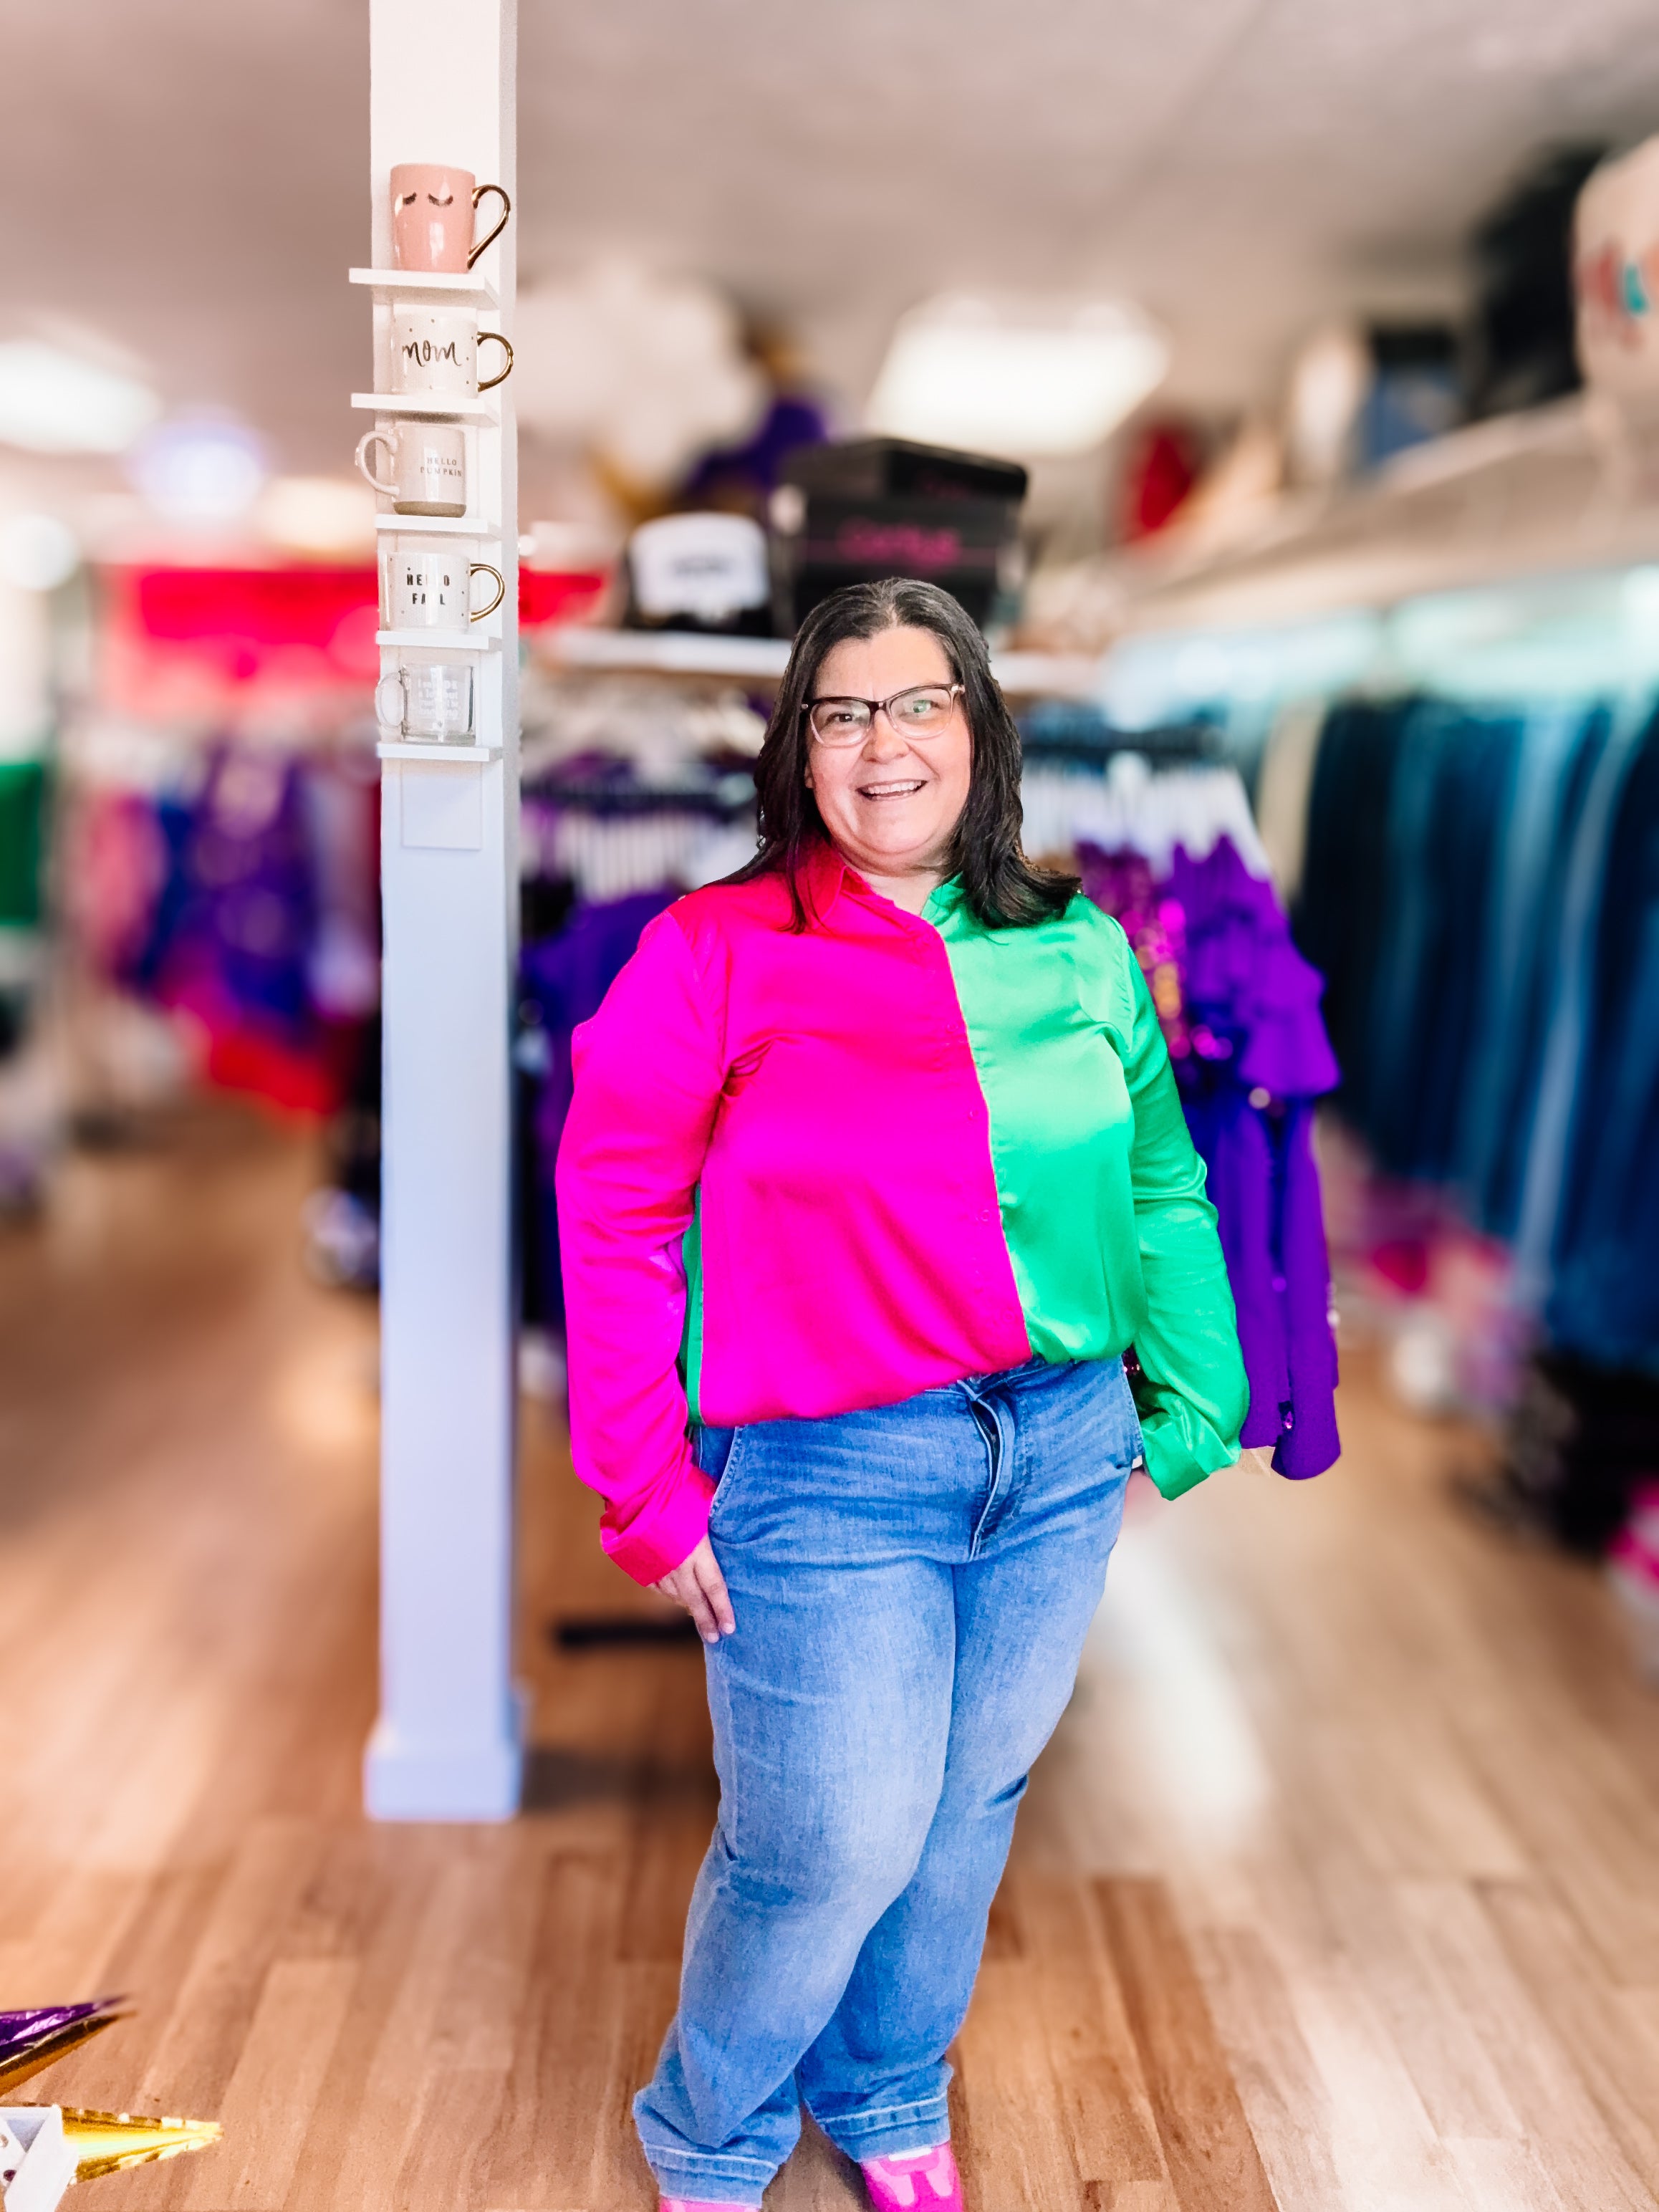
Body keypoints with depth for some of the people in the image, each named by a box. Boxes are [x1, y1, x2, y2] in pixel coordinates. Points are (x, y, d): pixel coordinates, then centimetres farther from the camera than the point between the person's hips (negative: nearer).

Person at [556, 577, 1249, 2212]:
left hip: (1062, 1458, 5)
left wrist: (1191, 1407, 8)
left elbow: (1161, 1195, 12)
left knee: (968, 1812, 17)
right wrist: (651, 1495, -8)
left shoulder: (1083, 955, 5)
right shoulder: (714, 953, -8)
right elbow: (610, 1219, -7)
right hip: (827, 1471, -4)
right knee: (830, 1851, 3)